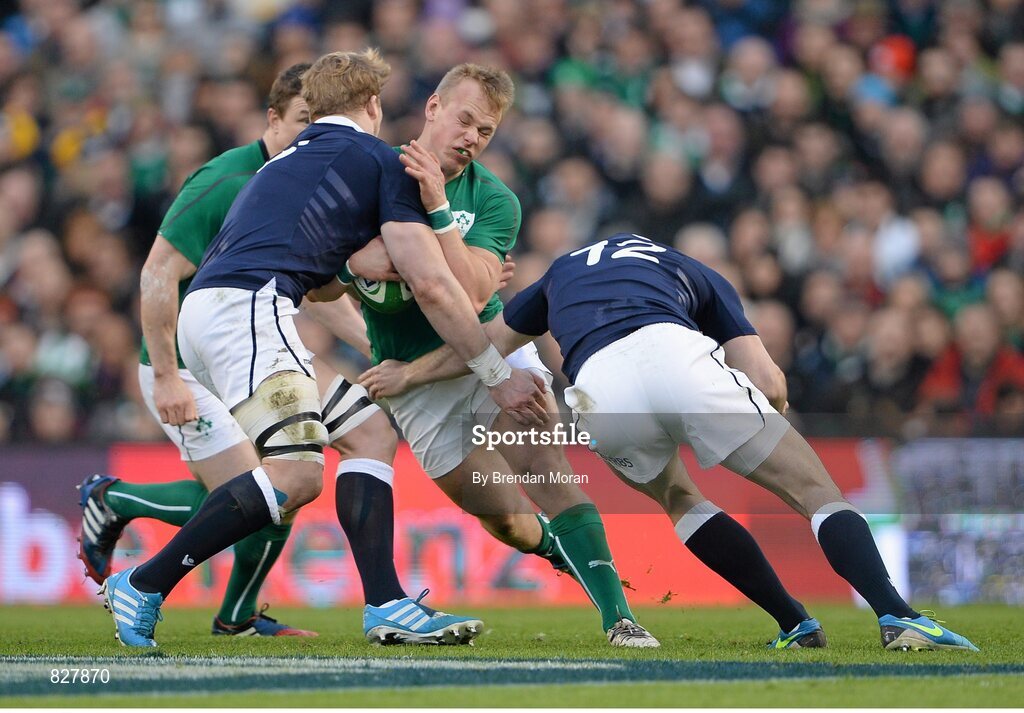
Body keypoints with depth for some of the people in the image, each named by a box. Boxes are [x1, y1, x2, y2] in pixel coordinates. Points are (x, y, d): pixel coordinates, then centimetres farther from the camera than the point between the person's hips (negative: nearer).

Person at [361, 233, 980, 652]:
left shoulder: (564, 271, 43)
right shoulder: (695, 274, 36)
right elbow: (770, 383, 22)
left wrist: (407, 376, 64)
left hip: (597, 390, 2)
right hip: (676, 354, -2)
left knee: (675, 496, 32)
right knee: (816, 490, 7)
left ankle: (794, 623, 21)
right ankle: (897, 615, -13)